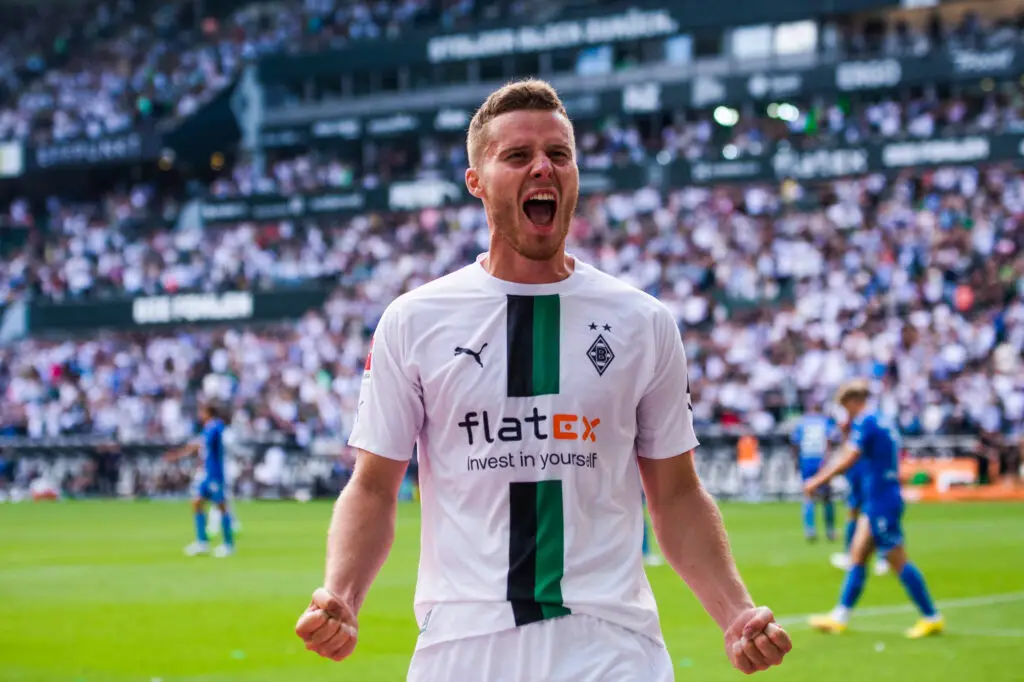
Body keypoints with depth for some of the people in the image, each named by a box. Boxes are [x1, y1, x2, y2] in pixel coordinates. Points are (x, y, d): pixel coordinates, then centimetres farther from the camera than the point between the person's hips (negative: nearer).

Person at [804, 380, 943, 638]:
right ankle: (839, 618, 14)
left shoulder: (864, 422, -14)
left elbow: (847, 461, -19)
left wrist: (817, 481, -12)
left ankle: (932, 618, 1)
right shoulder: (883, 421, 14)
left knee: (898, 561, -4)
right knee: (857, 555, 11)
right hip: (876, 502, 10)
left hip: (882, 501, -10)